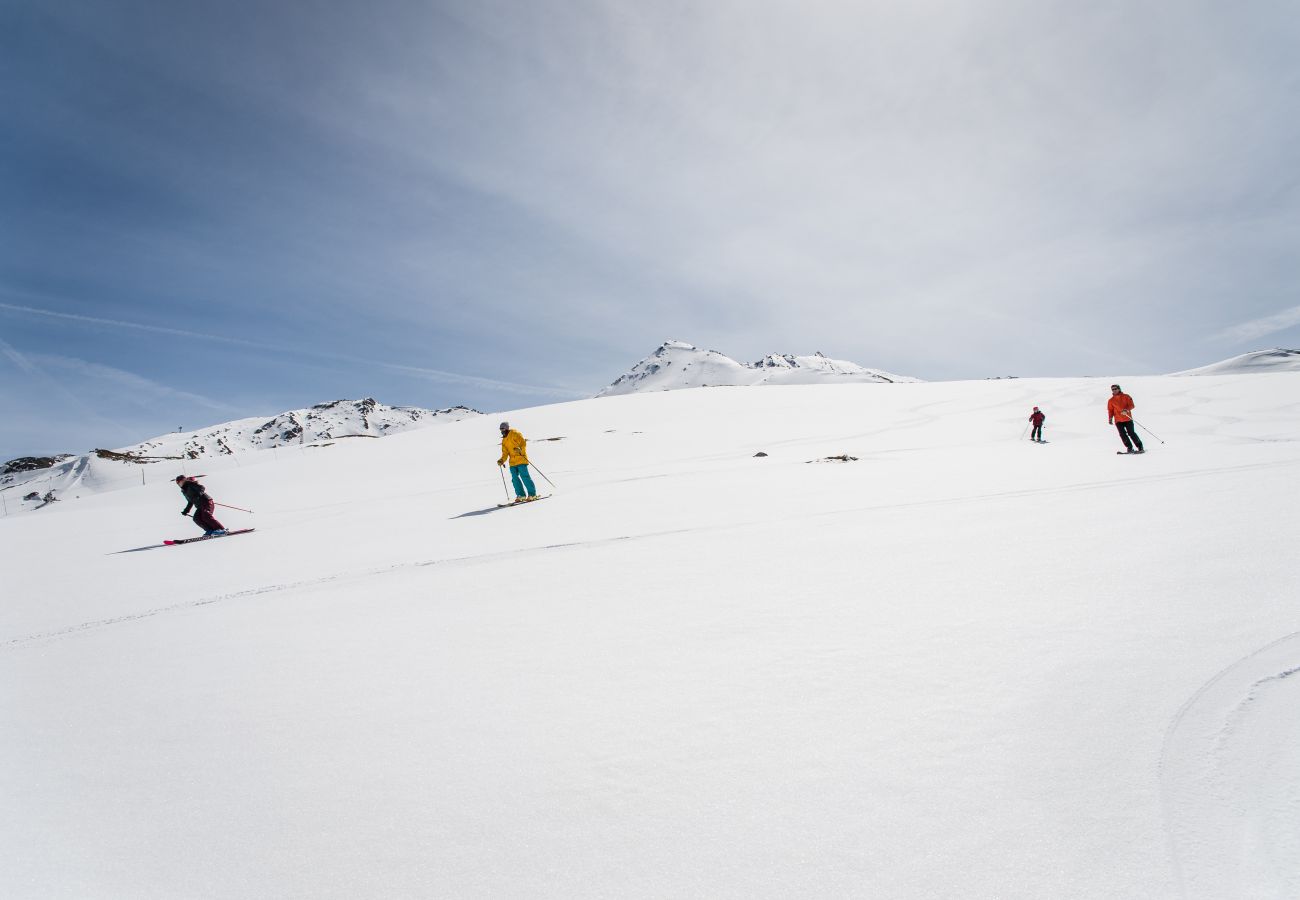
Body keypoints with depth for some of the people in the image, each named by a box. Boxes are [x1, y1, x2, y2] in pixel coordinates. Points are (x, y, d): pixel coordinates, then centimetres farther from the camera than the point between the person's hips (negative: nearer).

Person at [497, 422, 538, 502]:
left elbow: (523, 443, -9)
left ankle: (532, 494, -8)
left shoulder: (515, 434, -1)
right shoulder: (504, 440, 20)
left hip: (521, 459, -7)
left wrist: (520, 449, -28)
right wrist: (502, 460, 1)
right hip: (512, 462, 7)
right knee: (515, 478, 1)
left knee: (524, 476, -11)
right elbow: (505, 453, 17)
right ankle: (521, 495, 6)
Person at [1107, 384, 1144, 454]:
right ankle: (1130, 448, 0)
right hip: (1118, 420, 2)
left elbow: (1131, 405, -3)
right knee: (1123, 434, -7)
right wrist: (1110, 418, -5)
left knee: (1131, 433, -7)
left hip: (1127, 419, -2)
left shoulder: (1126, 397, 4)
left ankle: (1140, 447, 4)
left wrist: (1126, 410, -23)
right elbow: (1110, 410, 10)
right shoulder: (1111, 401, 10)